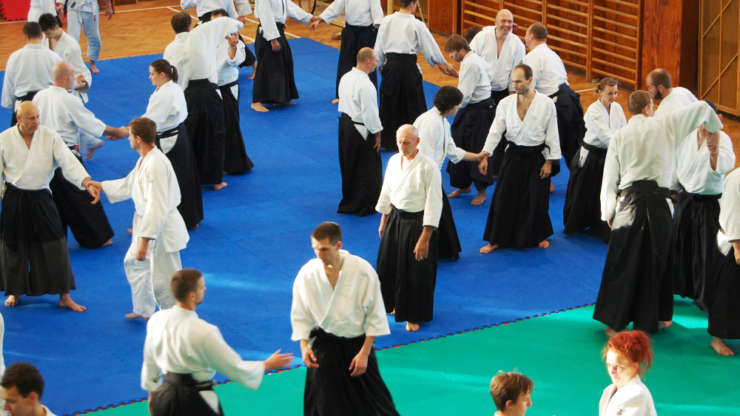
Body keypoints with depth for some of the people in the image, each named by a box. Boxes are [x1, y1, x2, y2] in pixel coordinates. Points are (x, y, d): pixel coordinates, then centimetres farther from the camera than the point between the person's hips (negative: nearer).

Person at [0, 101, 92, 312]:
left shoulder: (49, 137, -8)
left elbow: (68, 161, -15)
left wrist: (88, 183, -29)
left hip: (41, 198, 0)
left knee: (55, 247, 0)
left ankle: (64, 296, 11)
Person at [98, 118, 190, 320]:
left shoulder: (156, 165, -26)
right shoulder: (144, 160, 6)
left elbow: (156, 207, -29)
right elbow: (128, 185, 23)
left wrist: (144, 241, -29)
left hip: (162, 229, -11)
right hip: (148, 225, 11)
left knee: (163, 283, -7)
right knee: (133, 263, 29)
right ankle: (144, 309, 46)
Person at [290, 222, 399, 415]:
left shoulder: (362, 270, -16)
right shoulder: (307, 274, -11)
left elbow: (375, 315, -7)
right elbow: (300, 315, 2)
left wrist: (364, 352, -9)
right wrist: (304, 346, -11)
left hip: (357, 344, -1)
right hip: (323, 347, 1)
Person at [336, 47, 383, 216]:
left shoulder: (345, 77, 3)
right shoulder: (365, 85, -24)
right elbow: (369, 112, -21)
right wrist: (377, 134, -12)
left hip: (345, 123, 9)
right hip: (361, 131, -9)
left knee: (349, 166, 18)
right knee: (368, 168, 5)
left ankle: (349, 202, 28)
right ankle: (365, 206, 12)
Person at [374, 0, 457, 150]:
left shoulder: (387, 21, -1)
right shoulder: (417, 25, -9)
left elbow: (379, 47, 6)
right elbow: (431, 46, 3)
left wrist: (381, 65, 22)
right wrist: (444, 64, 17)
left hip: (391, 66, 3)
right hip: (408, 66, -3)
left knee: (389, 104, 12)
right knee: (413, 104, 9)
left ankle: (387, 142, 18)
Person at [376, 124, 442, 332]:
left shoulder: (428, 167, -20)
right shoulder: (394, 161, 0)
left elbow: (433, 204, -19)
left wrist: (425, 238, -21)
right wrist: (384, 221, 18)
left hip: (417, 223, -6)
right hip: (395, 219, 6)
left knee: (417, 272, 4)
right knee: (389, 265, 14)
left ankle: (414, 316, 24)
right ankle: (397, 305, 40)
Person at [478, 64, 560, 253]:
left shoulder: (546, 104, -10)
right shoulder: (506, 104, -4)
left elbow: (552, 134, -4)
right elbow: (495, 130, -3)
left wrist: (549, 161, -4)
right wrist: (485, 155, -13)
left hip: (536, 157, -2)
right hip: (513, 155, 2)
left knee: (536, 200, 5)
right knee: (503, 197, 1)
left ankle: (540, 236, 30)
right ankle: (496, 239, 14)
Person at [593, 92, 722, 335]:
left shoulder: (619, 137, 7)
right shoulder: (665, 127, 2)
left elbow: (609, 178, 9)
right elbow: (701, 108, 8)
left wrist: (608, 212, 17)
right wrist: (714, 128, 28)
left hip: (629, 202, 1)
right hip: (657, 201, -1)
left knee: (622, 263, 6)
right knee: (655, 263, 10)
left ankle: (614, 322, 10)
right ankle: (651, 320, 20)